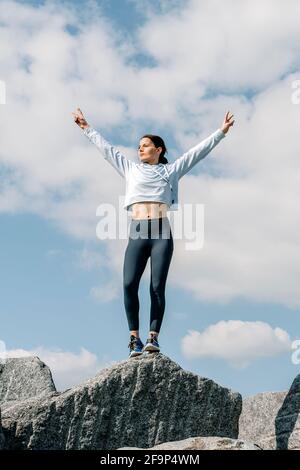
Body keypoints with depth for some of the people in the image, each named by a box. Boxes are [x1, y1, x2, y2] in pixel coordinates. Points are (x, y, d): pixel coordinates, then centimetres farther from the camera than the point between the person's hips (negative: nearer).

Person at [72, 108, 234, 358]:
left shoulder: (171, 170, 17)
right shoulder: (131, 169, 23)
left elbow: (198, 151, 16)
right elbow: (107, 148, 31)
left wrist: (221, 131, 13)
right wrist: (87, 128, 37)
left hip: (161, 232, -1)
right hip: (137, 233, 2)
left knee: (158, 287, -9)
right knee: (129, 285, -14)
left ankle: (153, 337, -6)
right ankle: (135, 337, -6)